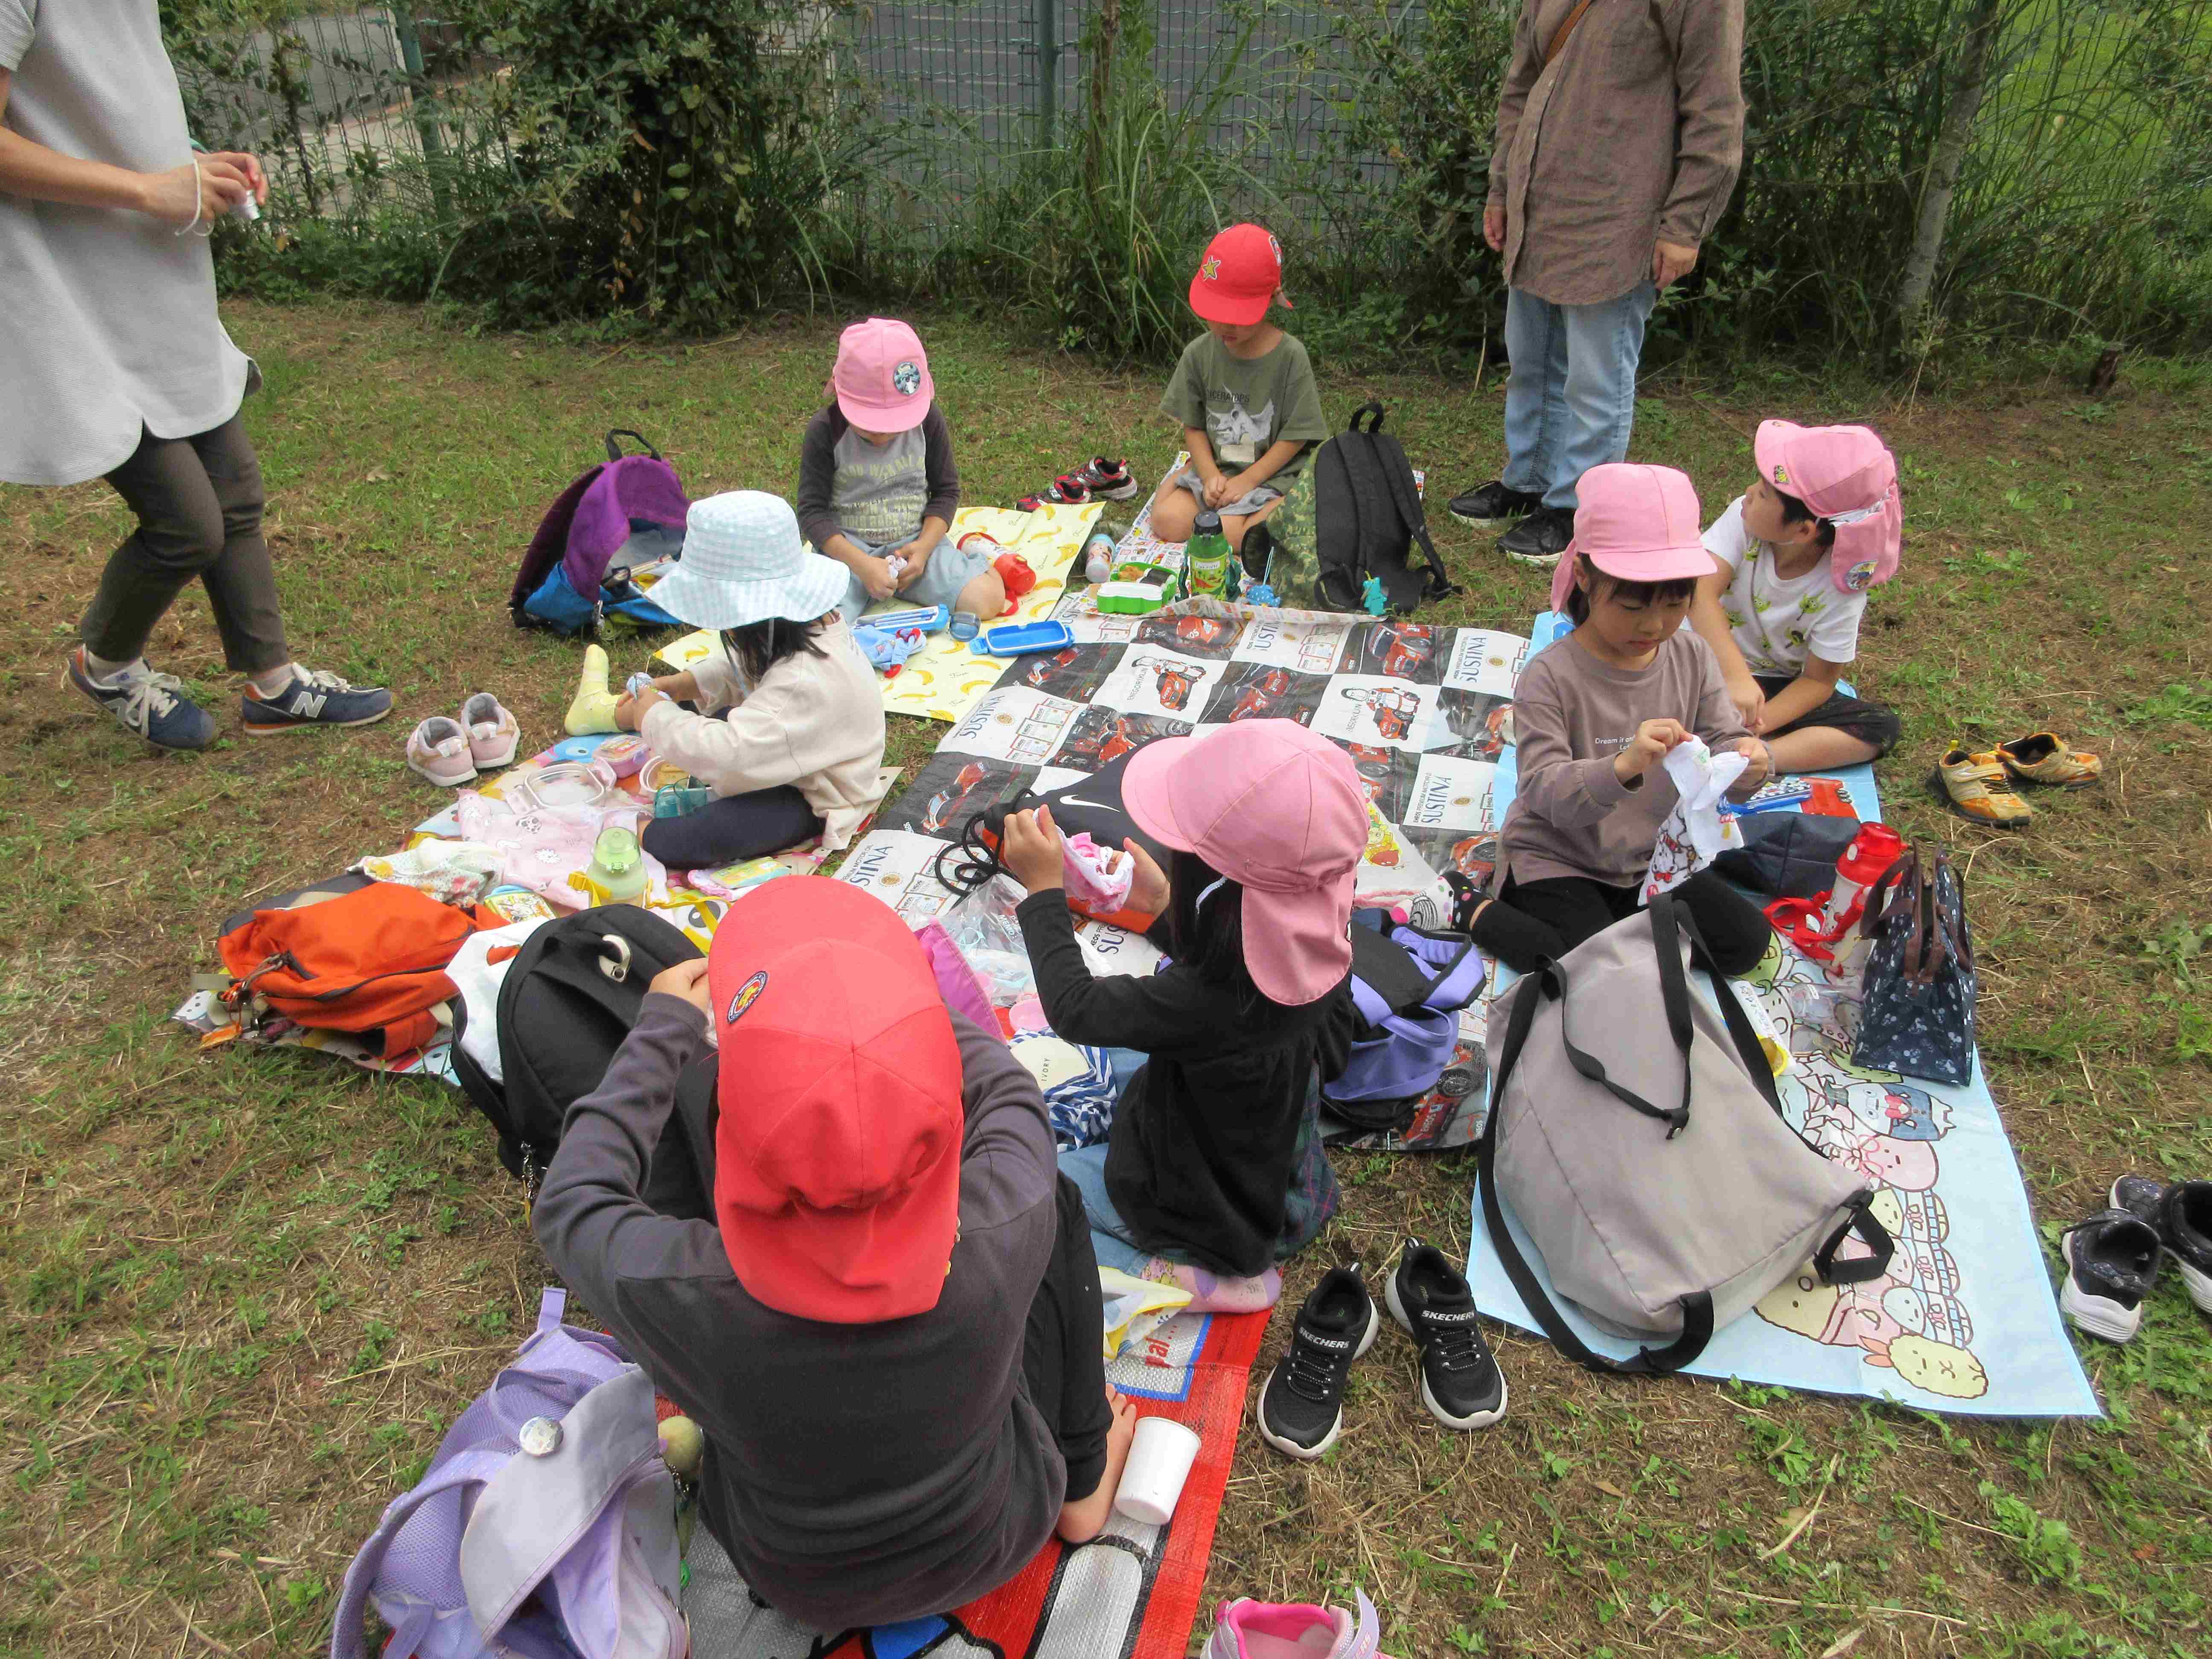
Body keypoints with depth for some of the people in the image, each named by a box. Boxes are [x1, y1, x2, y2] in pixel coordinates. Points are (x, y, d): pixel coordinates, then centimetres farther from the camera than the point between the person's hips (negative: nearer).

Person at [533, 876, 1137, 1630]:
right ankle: (1081, 1480, 33)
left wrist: (664, 1029, -4)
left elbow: (570, 1205, -13)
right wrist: (889, 1006, 2)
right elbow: (1005, 1092, -12)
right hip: (990, 1551, 0)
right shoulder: (1004, 1233, -37)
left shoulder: (682, 1294, -38)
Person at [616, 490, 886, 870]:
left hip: (816, 802, -11)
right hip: (792, 763, 11)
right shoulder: (800, 631, -9)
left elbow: (725, 754, -43)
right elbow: (744, 670, 12)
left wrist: (656, 717, -27)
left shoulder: (805, 682, -38)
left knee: (719, 833, -30)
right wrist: (679, 685, -1)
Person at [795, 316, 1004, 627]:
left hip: (915, 543, 2)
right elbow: (812, 511, -10)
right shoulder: (825, 432, -12)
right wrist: (862, 566, -23)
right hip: (847, 549, -1)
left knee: (989, 598, -21)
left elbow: (946, 491, 4)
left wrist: (923, 548, -13)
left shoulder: (928, 421, -5)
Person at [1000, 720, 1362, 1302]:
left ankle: (1196, 1278, 0)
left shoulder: (1201, 1005, -43)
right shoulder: (1314, 937, -22)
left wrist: (1043, 888, -15)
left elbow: (1074, 1008, -25)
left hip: (1215, 1215, -8)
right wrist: (1162, 906, -1)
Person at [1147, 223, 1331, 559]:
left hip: (1272, 473, -4)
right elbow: (1193, 425, 4)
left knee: (1227, 535, -26)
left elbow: (1295, 436, -9)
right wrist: (1210, 475, -12)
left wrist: (1247, 481, -15)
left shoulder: (1290, 356, -12)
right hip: (1214, 466, 4)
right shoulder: (1199, 354, -2)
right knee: (1168, 523, -18)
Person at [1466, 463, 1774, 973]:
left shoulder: (1692, 657, -5)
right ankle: (1487, 918, 2)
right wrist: (1622, 768, -48)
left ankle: (1617, 922, 14)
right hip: (1556, 861, -6)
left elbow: (1724, 739, -3)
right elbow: (1545, 790, -29)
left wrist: (1744, 762, -28)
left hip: (1652, 855, 6)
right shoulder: (1551, 676, -22)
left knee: (1747, 941, -1)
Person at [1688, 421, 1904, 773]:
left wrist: (1752, 725, -28)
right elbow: (1701, 594, -32)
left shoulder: (1841, 588, -19)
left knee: (1881, 726, -21)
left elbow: (1818, 681, -13)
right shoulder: (1743, 517, -19)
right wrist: (1737, 677, -45)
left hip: (1781, 688, 1)